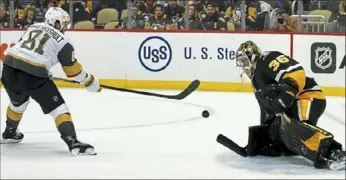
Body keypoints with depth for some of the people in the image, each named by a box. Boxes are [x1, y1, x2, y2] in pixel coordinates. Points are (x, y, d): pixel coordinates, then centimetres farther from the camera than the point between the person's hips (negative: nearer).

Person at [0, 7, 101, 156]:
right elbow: (73, 70, 9)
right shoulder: (63, 41, 6)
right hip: (33, 74, -6)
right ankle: (73, 142, -12)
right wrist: (90, 81, 24)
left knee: (18, 102, 34)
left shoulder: (34, 27, 22)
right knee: (58, 107, 1)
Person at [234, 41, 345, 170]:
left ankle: (331, 151, -49)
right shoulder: (257, 79, 24)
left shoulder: (267, 60, -7)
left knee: (292, 125, -37)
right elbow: (267, 106, 30)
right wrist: (263, 133, 26)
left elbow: (296, 71, -22)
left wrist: (287, 91, -31)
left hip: (309, 98, -11)